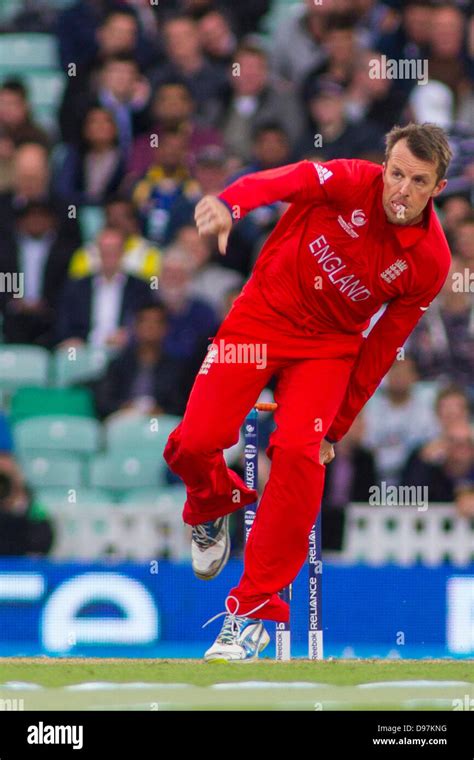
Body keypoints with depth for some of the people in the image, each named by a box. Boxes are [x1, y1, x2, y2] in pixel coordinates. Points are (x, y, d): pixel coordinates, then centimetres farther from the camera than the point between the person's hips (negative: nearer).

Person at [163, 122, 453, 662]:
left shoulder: (430, 259, -11)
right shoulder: (351, 182, -17)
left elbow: (382, 348, -3)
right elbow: (286, 180, -37)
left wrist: (336, 428, 1)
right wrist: (229, 204, -60)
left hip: (329, 345, 1)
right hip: (262, 314, 0)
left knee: (298, 453, -23)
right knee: (193, 444, -13)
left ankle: (255, 608, -13)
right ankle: (214, 507, 27)